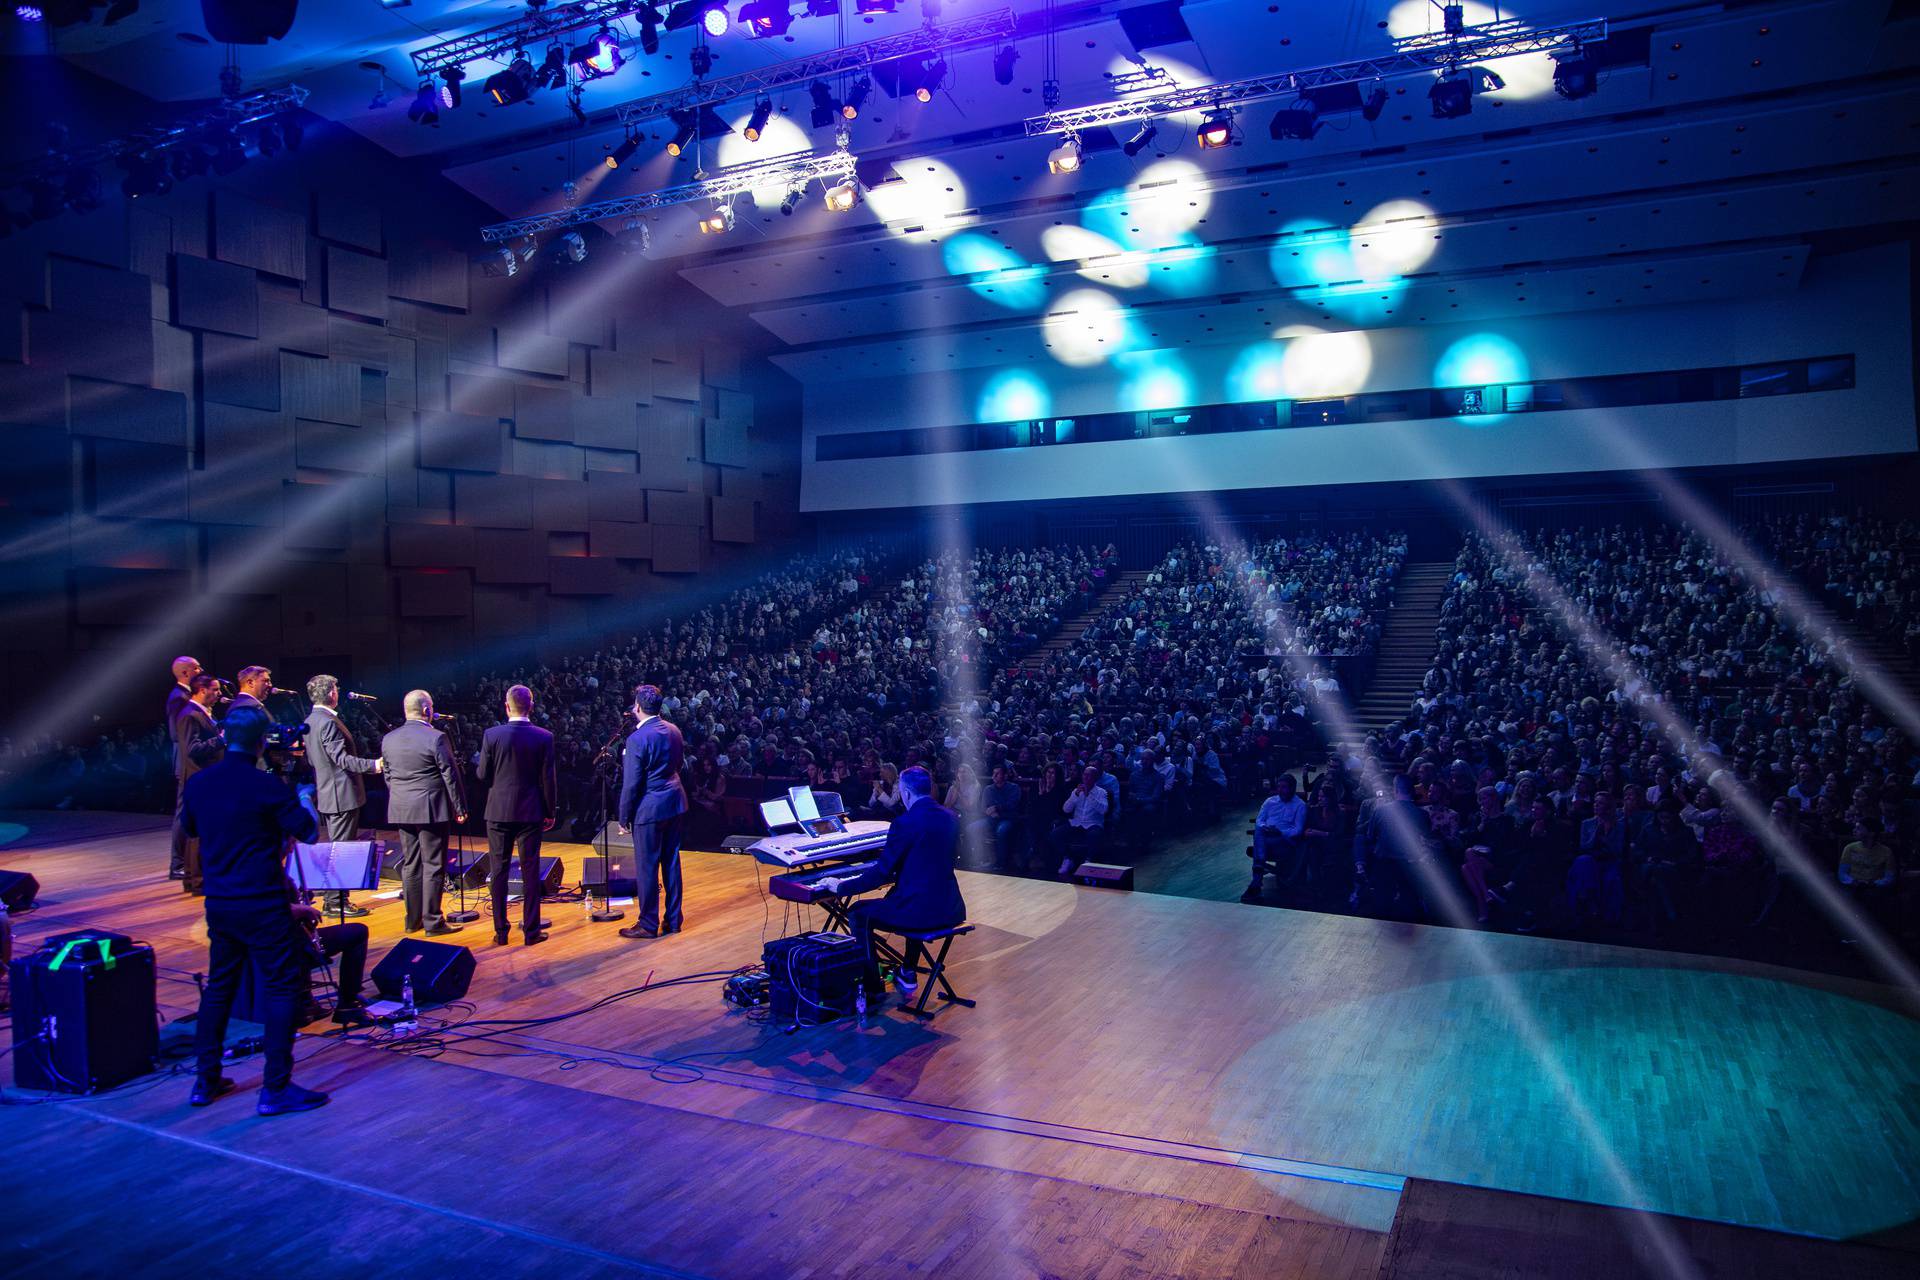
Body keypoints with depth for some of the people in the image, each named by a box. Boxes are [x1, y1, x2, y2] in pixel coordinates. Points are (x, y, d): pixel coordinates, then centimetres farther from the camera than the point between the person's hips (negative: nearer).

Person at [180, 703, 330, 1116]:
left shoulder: (197, 783, 2)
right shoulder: (267, 787, -16)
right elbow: (308, 832, -8)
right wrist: (302, 802, 8)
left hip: (218, 904, 7)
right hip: (261, 905, -7)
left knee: (219, 986, 19)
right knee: (283, 989, 0)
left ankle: (206, 1080, 26)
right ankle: (275, 1089, 0)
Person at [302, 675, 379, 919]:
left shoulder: (310, 721, 12)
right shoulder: (328, 722, -19)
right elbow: (341, 758, -25)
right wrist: (372, 765, -28)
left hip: (325, 795, 10)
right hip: (342, 794, -10)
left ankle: (330, 899, 23)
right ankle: (336, 902, 0)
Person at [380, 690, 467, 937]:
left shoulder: (388, 740, 5)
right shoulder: (436, 738, -13)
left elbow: (388, 777, 12)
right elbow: (450, 776, -11)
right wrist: (460, 808, -2)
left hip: (401, 811, 6)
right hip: (431, 810, -6)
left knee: (410, 865, 13)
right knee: (433, 866, 0)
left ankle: (413, 919, 20)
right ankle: (433, 921, 2)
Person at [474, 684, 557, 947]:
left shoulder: (491, 735, -8)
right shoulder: (544, 737, -6)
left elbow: (482, 774, -2)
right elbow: (549, 779, -3)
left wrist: (479, 764, 21)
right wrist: (551, 812, 7)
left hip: (499, 811, 0)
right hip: (531, 812, 0)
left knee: (498, 870, 8)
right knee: (530, 871, 6)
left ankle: (500, 931, 13)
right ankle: (531, 930, 9)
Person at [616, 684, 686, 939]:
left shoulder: (637, 739, -18)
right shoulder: (674, 730, 5)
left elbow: (631, 784, -15)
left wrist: (624, 818, -7)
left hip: (650, 808, -7)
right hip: (676, 802, 7)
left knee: (647, 867, 3)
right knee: (671, 862, 14)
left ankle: (649, 924, 11)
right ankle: (672, 919, 22)